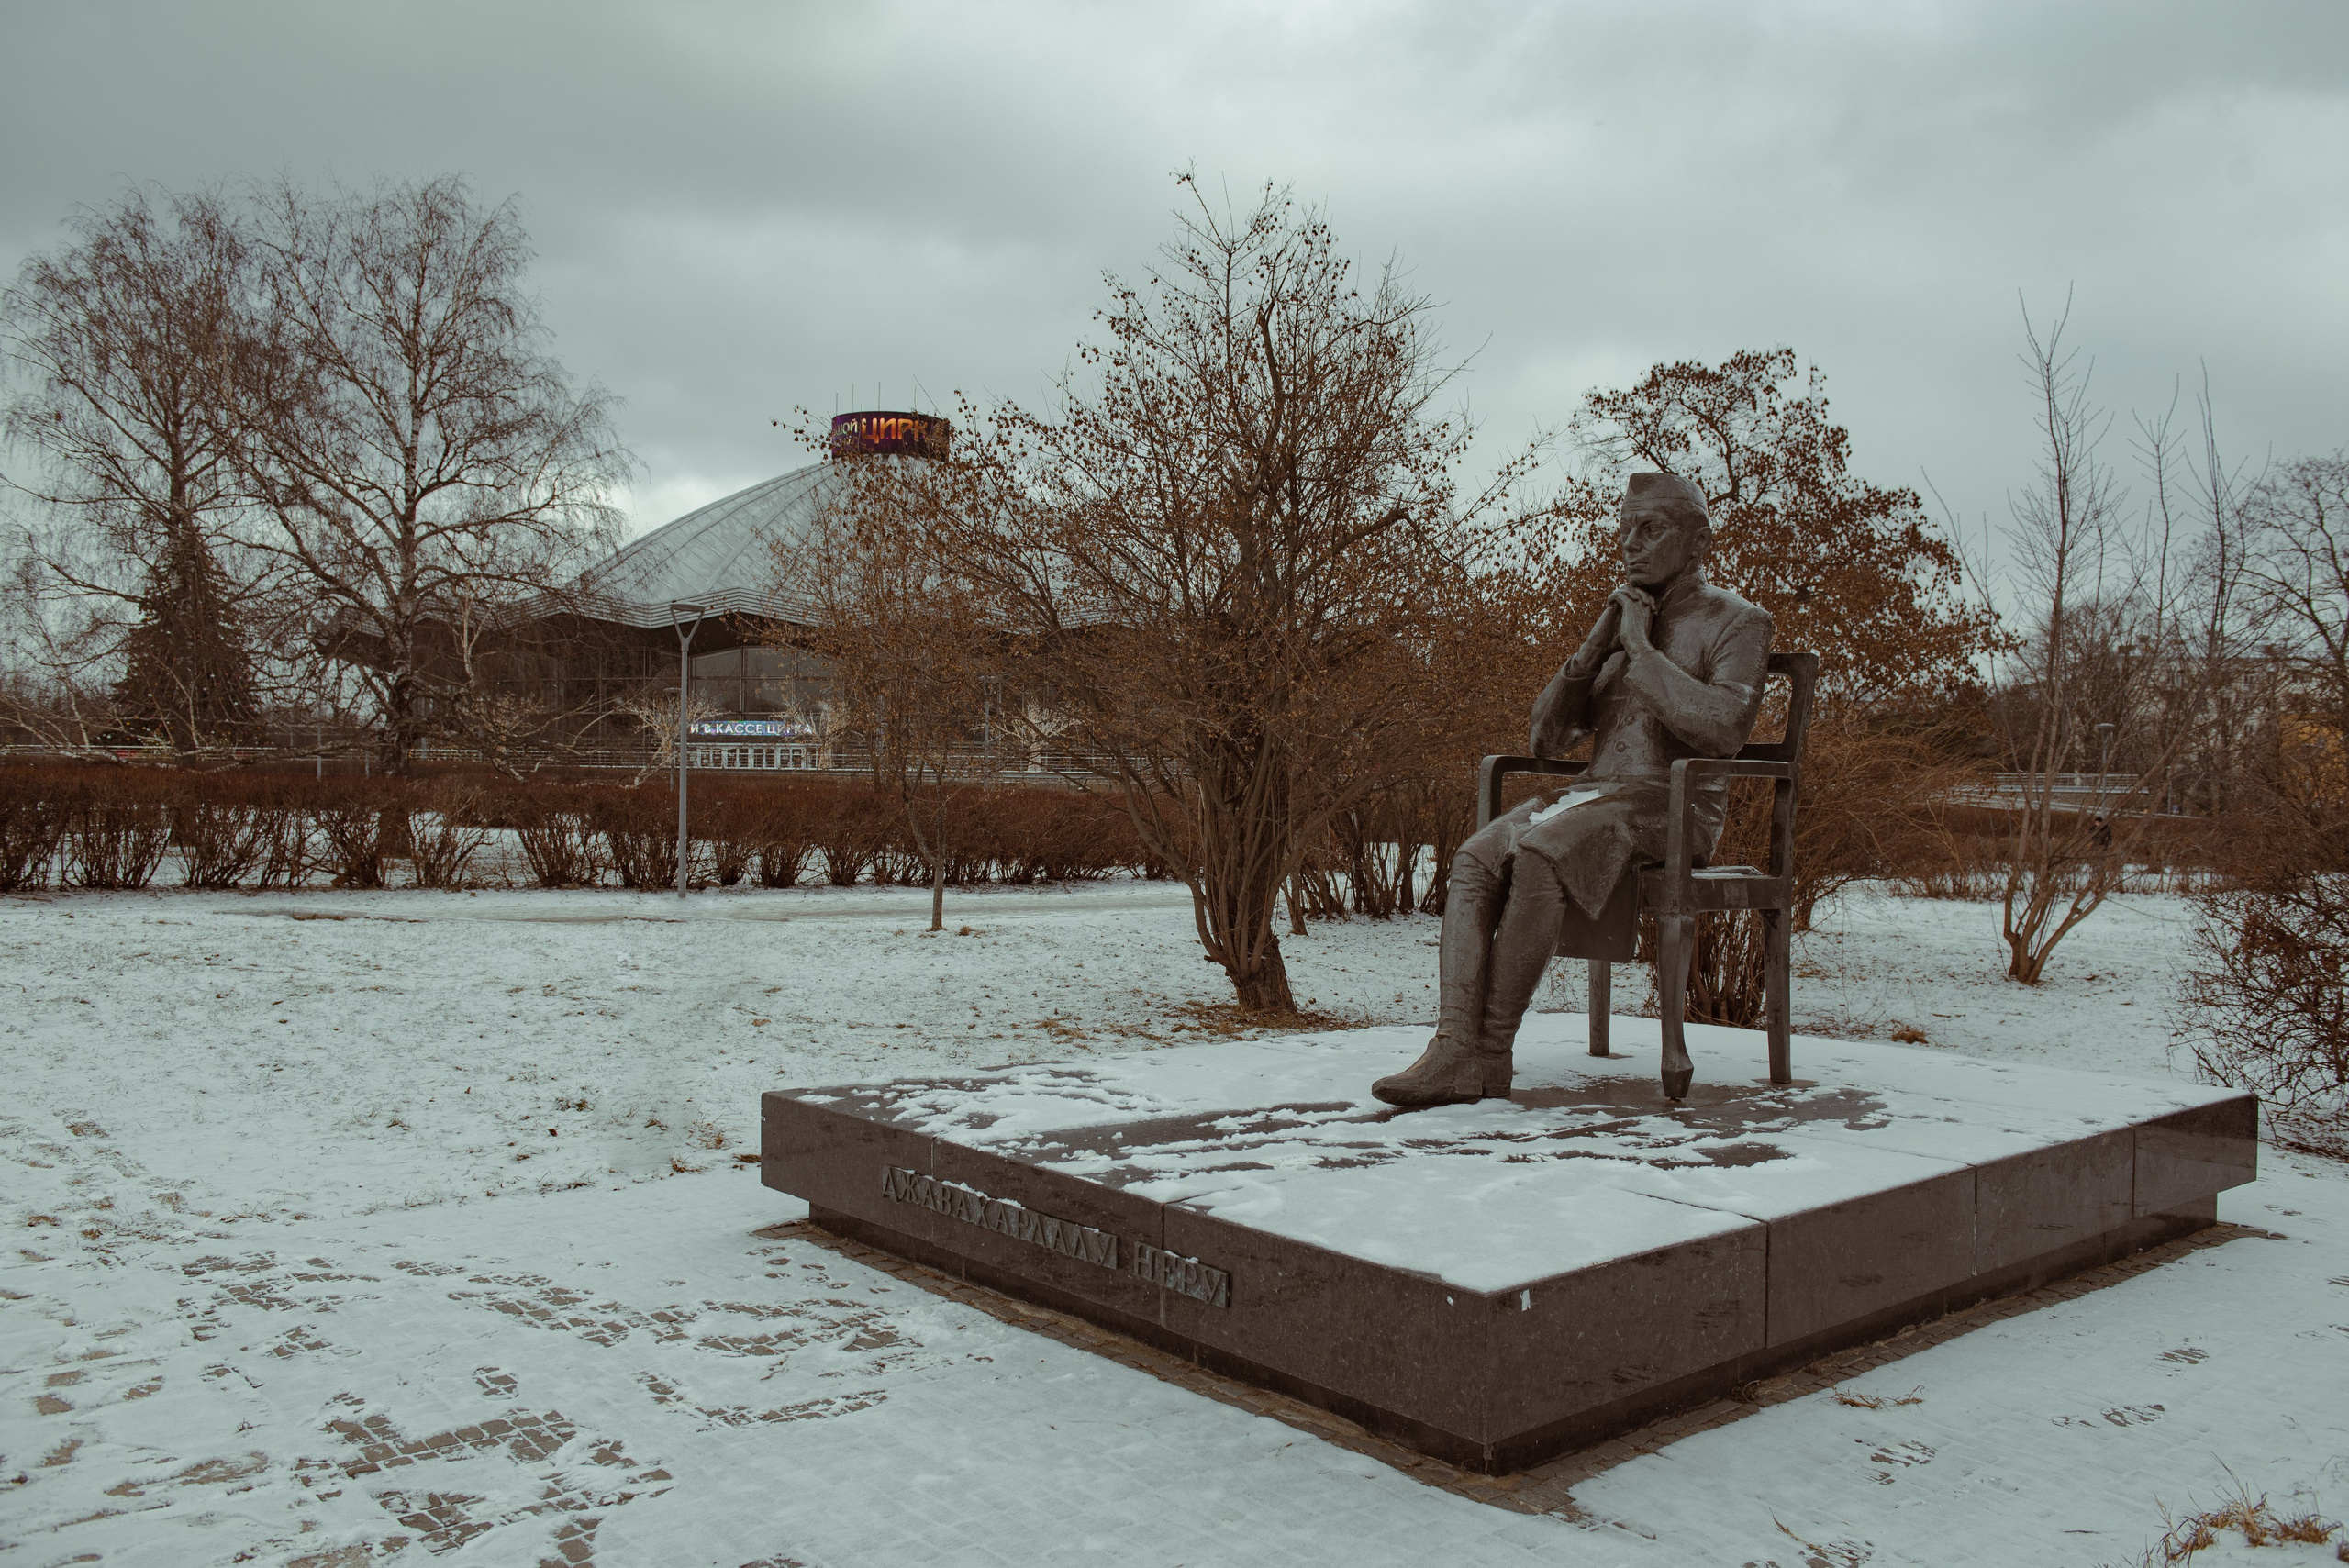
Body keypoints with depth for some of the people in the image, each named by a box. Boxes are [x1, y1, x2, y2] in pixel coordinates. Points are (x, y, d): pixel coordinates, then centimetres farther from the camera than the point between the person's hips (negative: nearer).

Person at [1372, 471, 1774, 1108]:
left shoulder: (1738, 621, 2)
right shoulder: (1619, 625, 21)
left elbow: (1724, 729, -18)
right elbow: (1546, 738, 12)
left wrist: (1641, 648, -12)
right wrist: (1595, 646, 0)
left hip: (1672, 809, -6)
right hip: (1591, 793, 6)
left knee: (1539, 856, -34)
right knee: (1476, 860, -22)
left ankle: (1492, 1054, -29)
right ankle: (1455, 1053, -34)